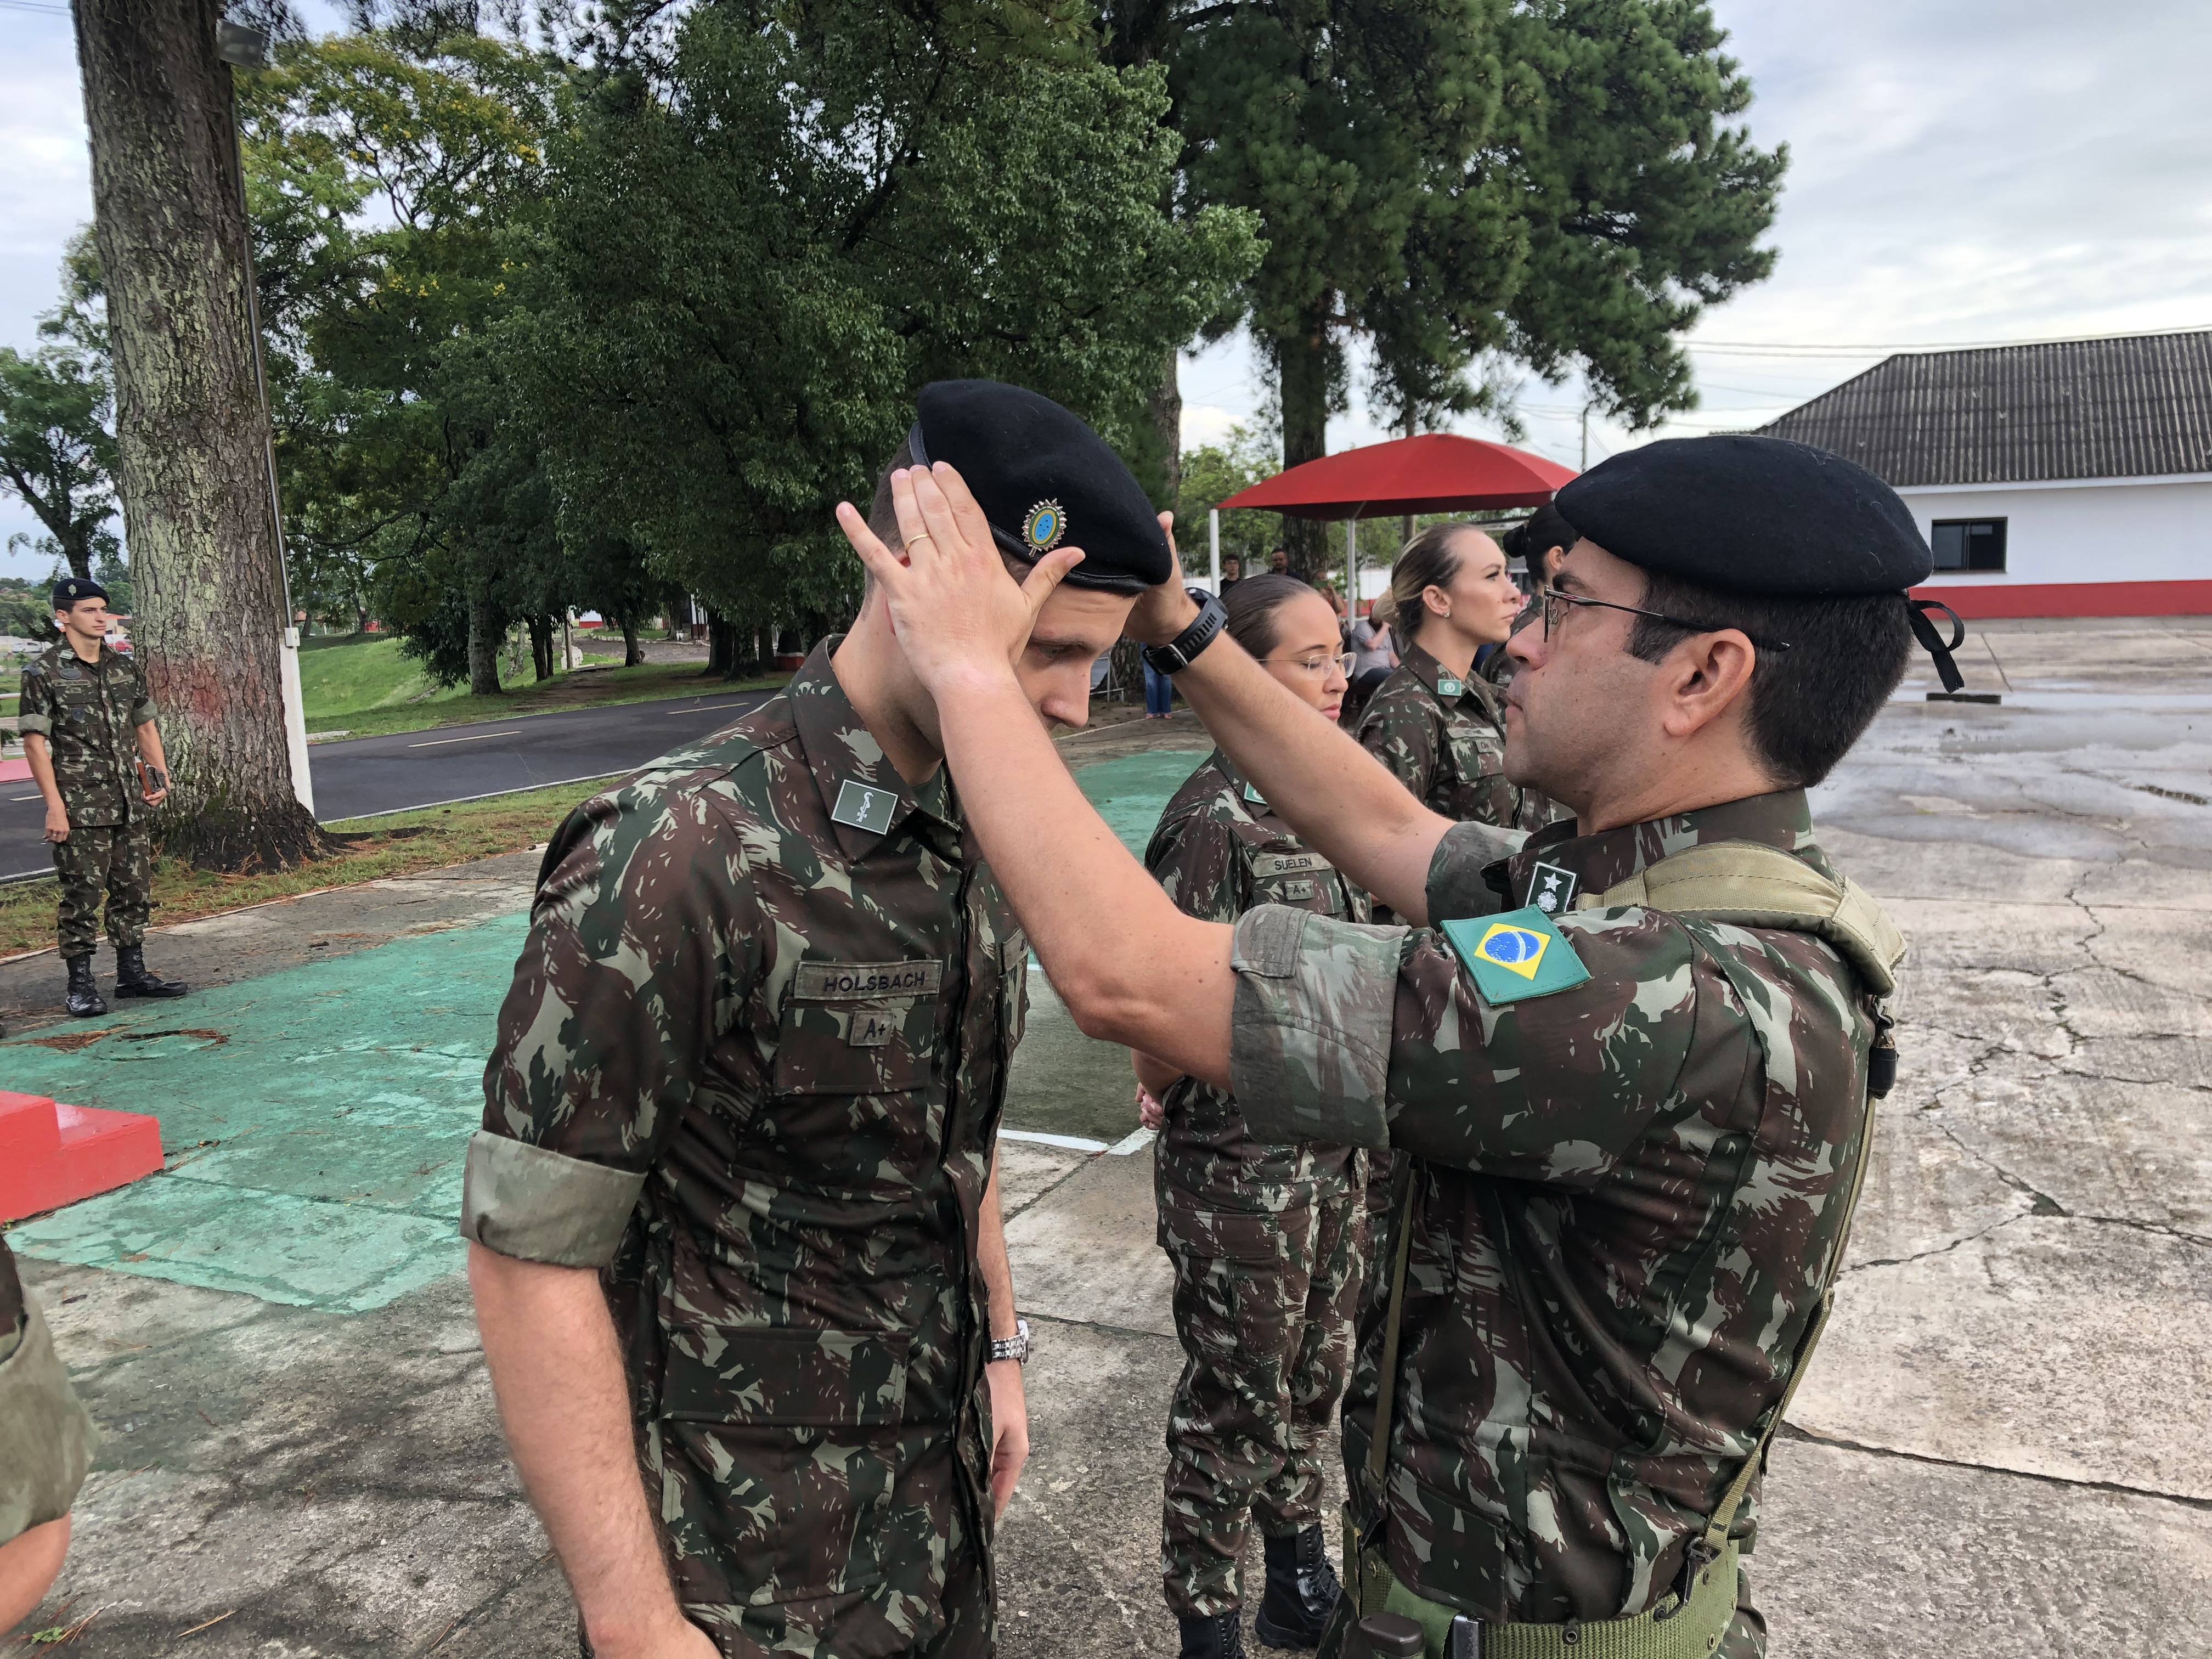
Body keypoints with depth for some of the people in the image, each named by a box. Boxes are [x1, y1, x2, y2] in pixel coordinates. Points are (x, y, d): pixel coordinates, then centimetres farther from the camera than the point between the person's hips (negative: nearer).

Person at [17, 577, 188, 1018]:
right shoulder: (43, 672, -6)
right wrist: (55, 806, -14)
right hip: (80, 810, -5)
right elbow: (34, 741, -8)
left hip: (131, 805, 6)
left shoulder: (126, 667, 11)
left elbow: (146, 726, 19)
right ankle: (80, 985, 8)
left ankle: (132, 973, 21)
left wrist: (160, 776, 7)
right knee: (82, 895, -1)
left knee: (135, 891, 10)